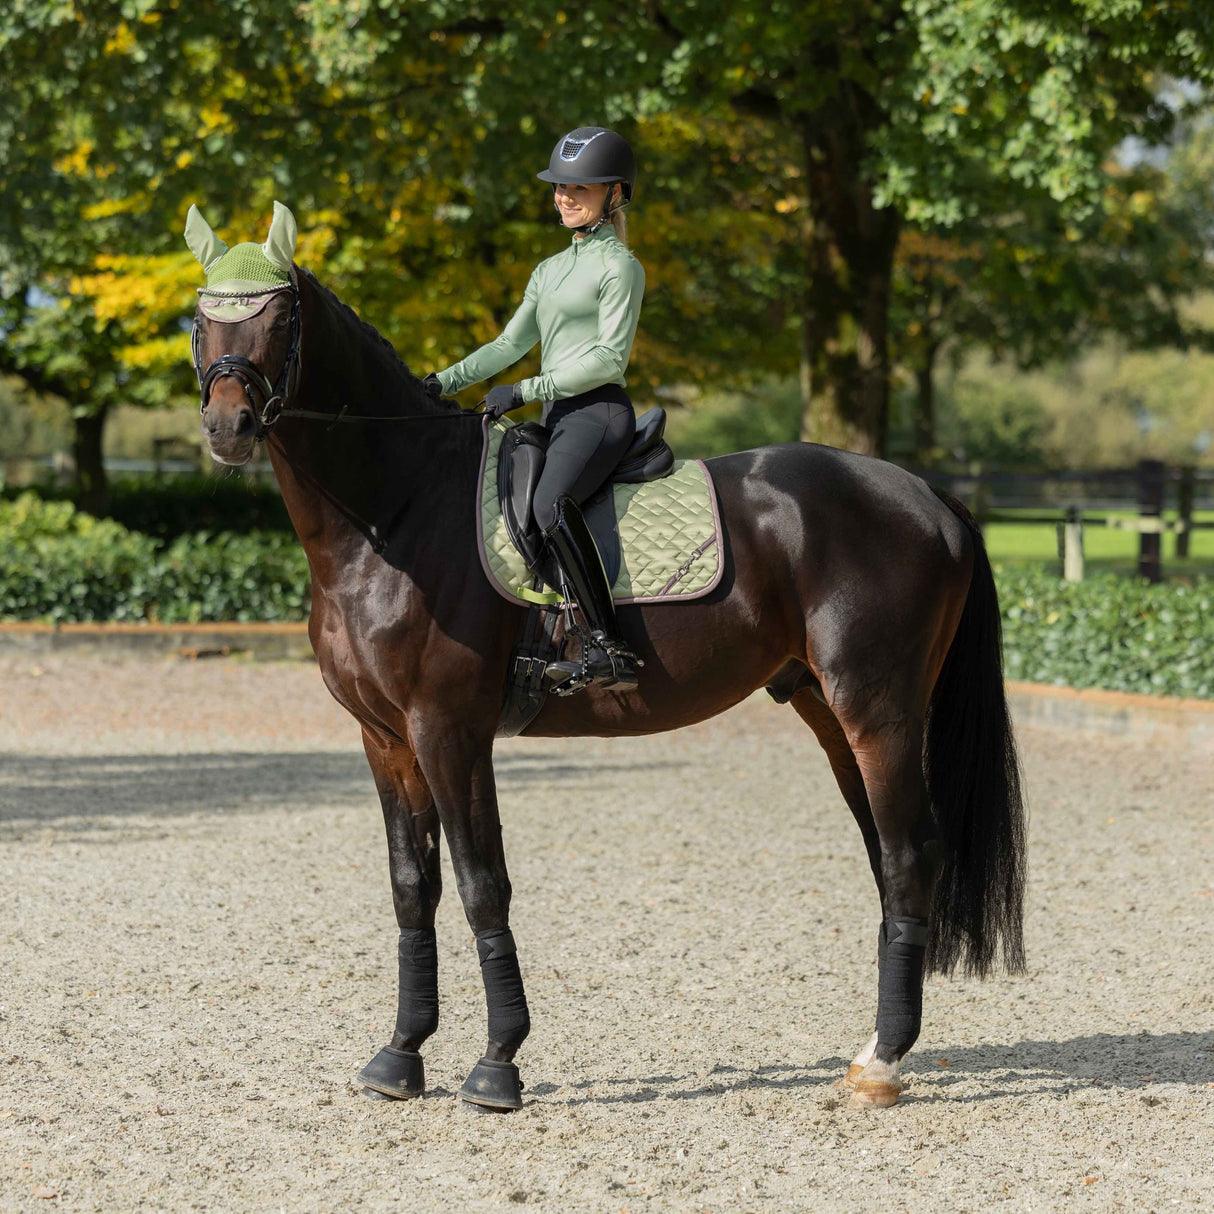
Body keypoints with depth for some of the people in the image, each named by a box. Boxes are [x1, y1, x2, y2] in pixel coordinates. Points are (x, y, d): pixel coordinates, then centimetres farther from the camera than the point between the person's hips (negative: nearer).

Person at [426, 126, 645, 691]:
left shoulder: (619, 266, -3)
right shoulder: (550, 270, 22)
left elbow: (609, 357, -11)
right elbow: (510, 344, 23)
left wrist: (525, 391, -14)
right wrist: (446, 381, 9)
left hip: (599, 413, -10)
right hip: (557, 418, 10)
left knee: (550, 501, -35)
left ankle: (607, 644, -41)